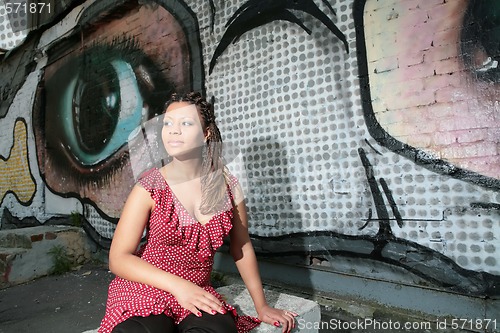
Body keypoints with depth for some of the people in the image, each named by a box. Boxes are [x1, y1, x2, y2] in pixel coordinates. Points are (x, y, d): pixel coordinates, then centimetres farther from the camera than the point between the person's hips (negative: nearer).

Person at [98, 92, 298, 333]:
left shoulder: (227, 185, -5)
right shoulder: (150, 188, -12)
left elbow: (242, 248, 5)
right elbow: (118, 258, -10)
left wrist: (262, 306, 8)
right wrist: (177, 285, -22)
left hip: (197, 295, 2)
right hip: (142, 293, -1)